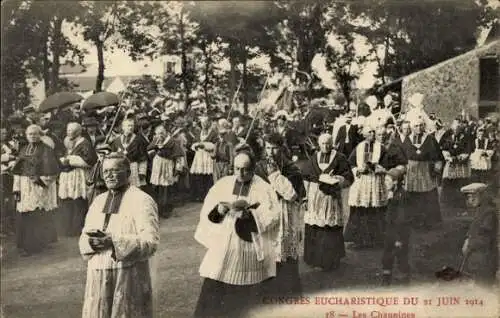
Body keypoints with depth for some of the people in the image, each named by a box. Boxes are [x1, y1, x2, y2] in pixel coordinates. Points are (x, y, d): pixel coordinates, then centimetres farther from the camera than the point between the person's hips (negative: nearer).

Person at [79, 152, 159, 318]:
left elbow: (150, 242, -16)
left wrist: (115, 242, -23)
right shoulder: (98, 201, 14)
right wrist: (92, 241, -11)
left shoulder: (142, 201, -7)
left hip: (130, 277, -5)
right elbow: (83, 240, 12)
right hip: (98, 277, 6)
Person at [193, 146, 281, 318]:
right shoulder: (223, 184, 7)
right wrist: (218, 209, -15)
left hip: (249, 253, -2)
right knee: (212, 298, 0)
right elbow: (206, 211, 5)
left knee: (245, 301, 5)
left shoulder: (264, 188, -2)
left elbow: (272, 216, -11)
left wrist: (250, 213, -23)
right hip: (222, 250, 2)